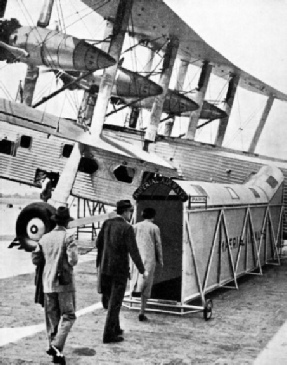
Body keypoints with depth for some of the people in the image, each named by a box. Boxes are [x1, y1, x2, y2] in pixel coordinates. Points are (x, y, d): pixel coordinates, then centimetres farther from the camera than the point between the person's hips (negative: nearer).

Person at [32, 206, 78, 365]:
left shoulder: (45, 238, 4)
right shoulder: (68, 238, -11)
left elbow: (35, 259, 8)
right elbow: (73, 260, -18)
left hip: (47, 282, 5)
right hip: (64, 282, -5)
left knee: (52, 315, 14)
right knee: (68, 316, 1)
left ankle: (53, 345, 19)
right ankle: (57, 346, -12)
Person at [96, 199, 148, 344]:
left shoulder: (106, 223, 1)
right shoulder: (127, 228, -16)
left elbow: (98, 243, 8)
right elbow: (134, 252, -17)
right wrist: (142, 270, -6)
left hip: (105, 268, 6)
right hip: (120, 270, -6)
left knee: (111, 300, 19)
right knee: (115, 303, 2)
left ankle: (115, 328, 31)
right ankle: (108, 334, 5)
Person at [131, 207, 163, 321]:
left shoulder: (136, 226, 10)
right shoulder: (155, 228, 2)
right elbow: (158, 244, 3)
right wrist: (160, 260, 12)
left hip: (137, 257, 3)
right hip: (149, 258, -3)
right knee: (146, 286, 1)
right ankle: (142, 312, 1)